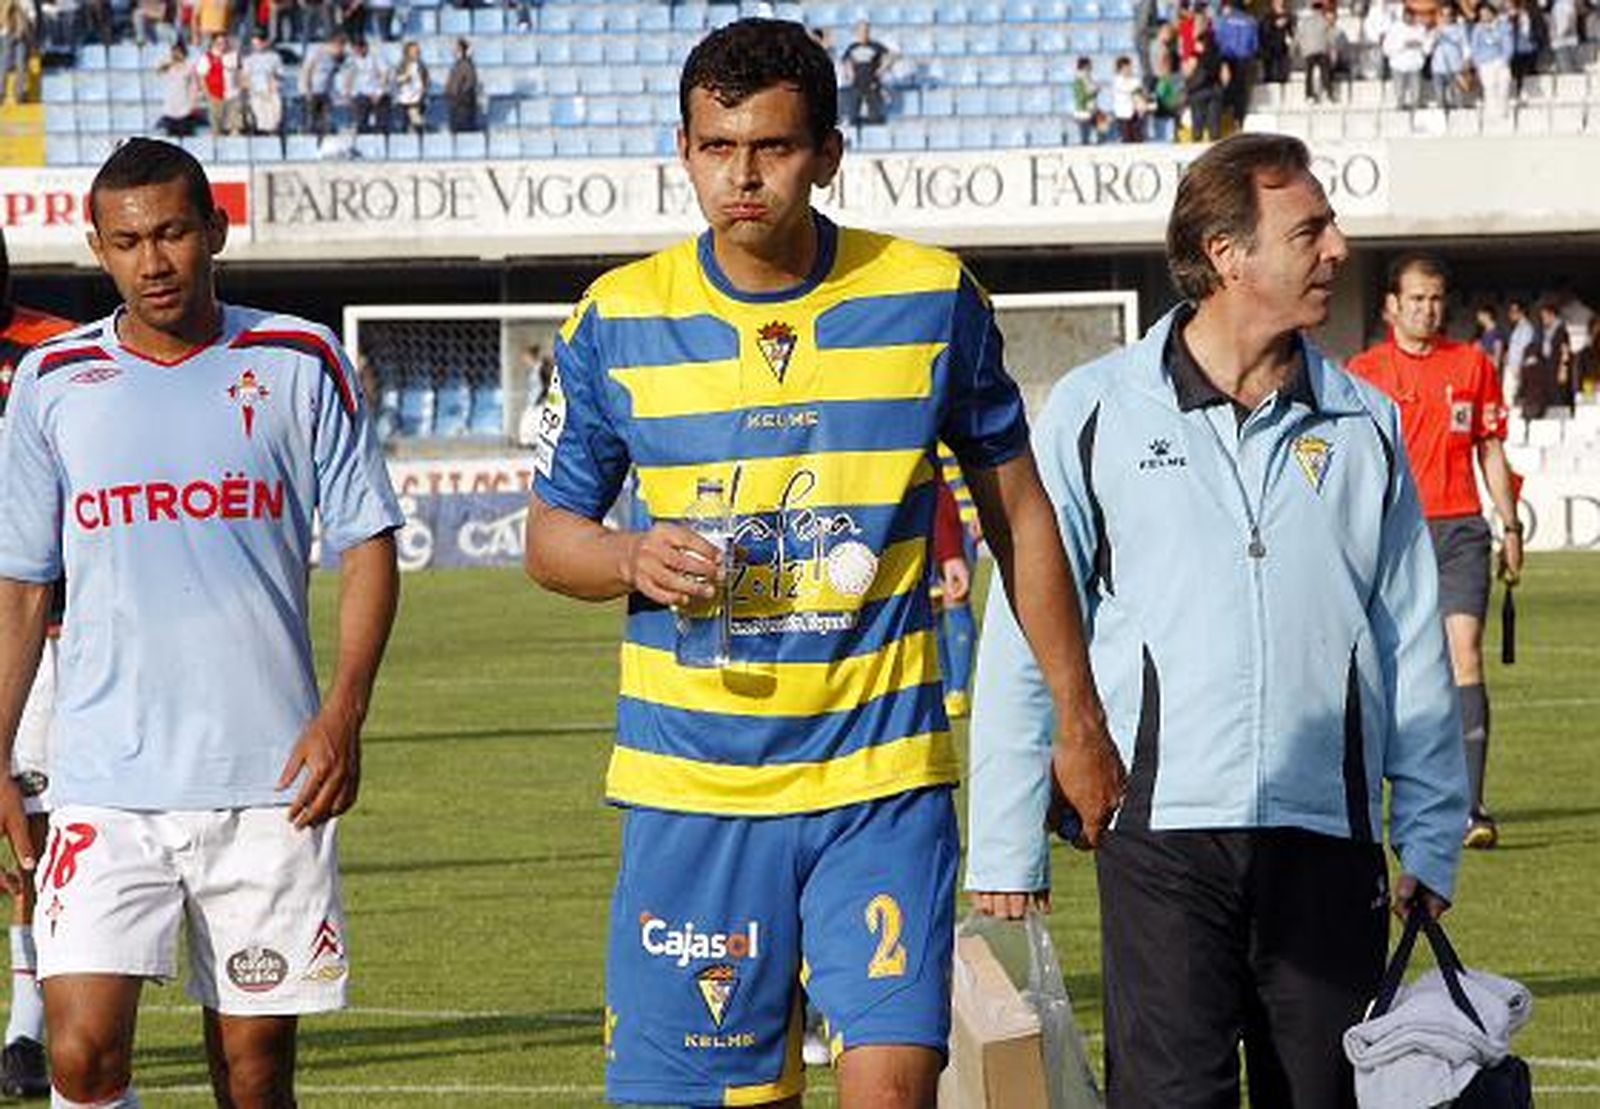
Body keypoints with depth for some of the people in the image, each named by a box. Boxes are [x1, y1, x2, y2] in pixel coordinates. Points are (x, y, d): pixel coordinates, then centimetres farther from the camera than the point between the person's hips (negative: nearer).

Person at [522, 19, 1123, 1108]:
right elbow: (550, 533, 10)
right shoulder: (618, 320, 1)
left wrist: (1079, 720, 12)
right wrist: (633, 560, -13)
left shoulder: (931, 298, 1)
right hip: (691, 782, 1)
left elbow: (1020, 512, 12)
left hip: (885, 776, -1)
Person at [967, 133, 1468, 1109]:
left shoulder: (1363, 424, 11)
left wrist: (1431, 844, 9)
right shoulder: (1095, 414, 3)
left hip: (1328, 842, 3)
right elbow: (1023, 648, 4)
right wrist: (1007, 850, 0)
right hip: (1162, 837, -3)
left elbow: (1415, 653, 14)